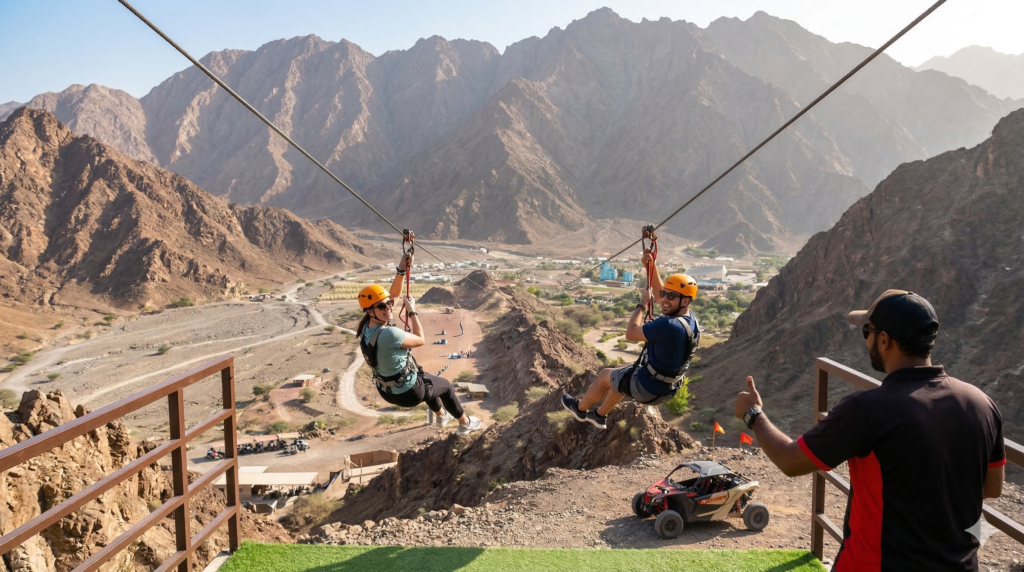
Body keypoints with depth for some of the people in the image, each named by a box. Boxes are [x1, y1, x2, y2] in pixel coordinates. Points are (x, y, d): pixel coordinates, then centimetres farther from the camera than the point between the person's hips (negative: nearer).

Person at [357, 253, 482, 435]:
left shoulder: (367, 326, -11)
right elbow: (420, 340, -20)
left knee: (428, 380, 37)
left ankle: (440, 416, 61)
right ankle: (465, 423, 44)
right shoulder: (388, 334, -36)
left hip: (387, 391, 8)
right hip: (408, 394, -8)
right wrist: (412, 311, -12)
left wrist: (401, 270, -14)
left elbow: (393, 295, -2)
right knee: (444, 385, 22)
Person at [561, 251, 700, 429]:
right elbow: (660, 294, 8)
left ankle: (581, 408, 44)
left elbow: (631, 333, -23)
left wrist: (642, 303, -13)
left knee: (605, 375, 19)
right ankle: (600, 415, 47)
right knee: (620, 375, 34)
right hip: (667, 388, 8)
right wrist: (652, 267, -1)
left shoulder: (669, 326, -34)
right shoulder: (689, 317, -7)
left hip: (648, 388, -8)